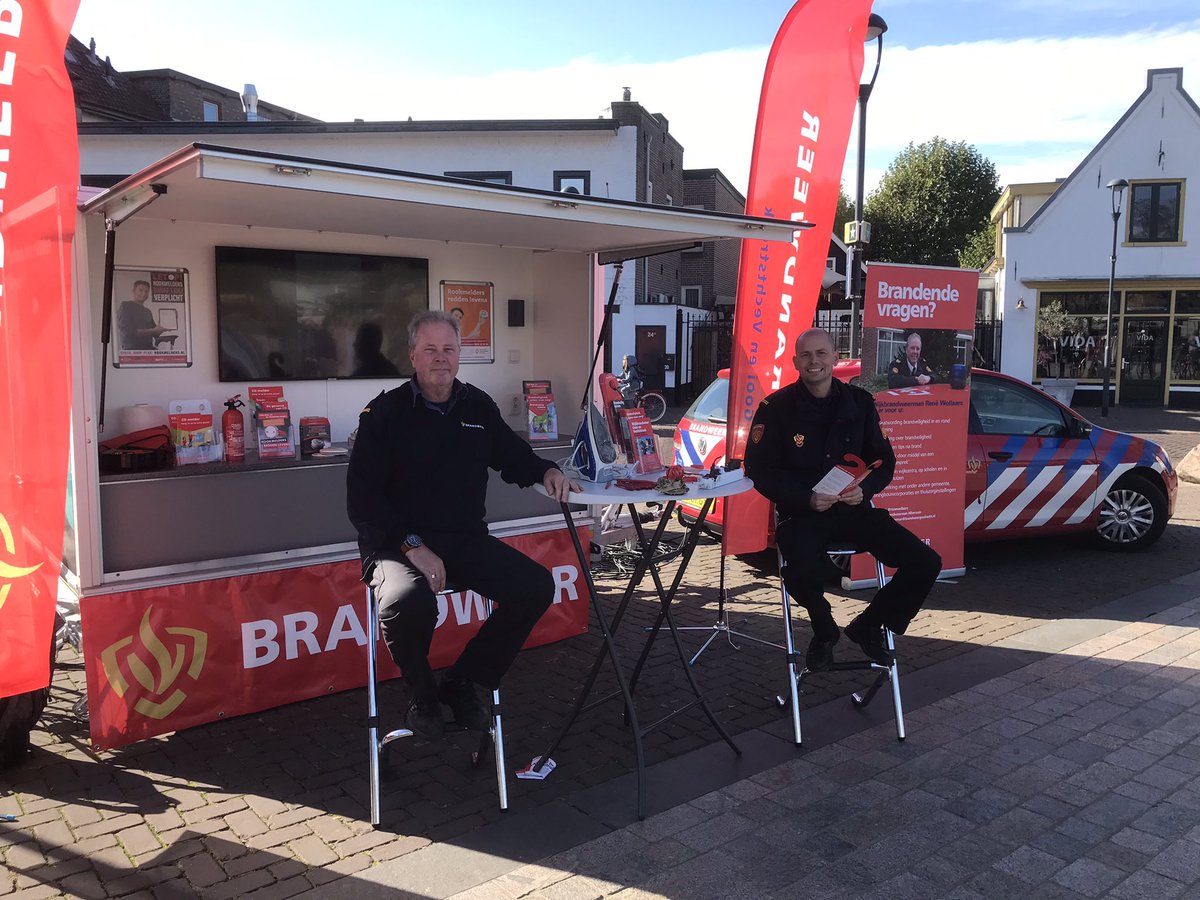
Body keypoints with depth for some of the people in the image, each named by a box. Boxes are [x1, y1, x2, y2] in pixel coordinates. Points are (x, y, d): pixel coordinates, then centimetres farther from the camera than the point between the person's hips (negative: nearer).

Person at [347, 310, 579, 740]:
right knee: (409, 603, -36)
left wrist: (547, 471, 0)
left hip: (466, 539, 5)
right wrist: (413, 546, -21)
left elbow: (513, 456, 23)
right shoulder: (385, 412, -5)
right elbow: (362, 499, -10)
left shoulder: (478, 406, 9)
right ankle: (422, 695, 0)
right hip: (397, 543, -5)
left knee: (536, 587, -14)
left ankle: (462, 683, 5)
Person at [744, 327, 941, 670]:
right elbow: (760, 469, -5)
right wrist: (807, 498, -18)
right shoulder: (776, 408, -3)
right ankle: (825, 633, 2)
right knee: (801, 574, -35)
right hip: (800, 513, -4)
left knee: (926, 564, -11)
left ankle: (868, 626, 14)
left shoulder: (859, 402, 7)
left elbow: (884, 461, 12)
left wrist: (864, 489, -10)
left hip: (854, 509, 4)